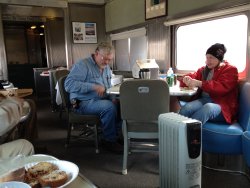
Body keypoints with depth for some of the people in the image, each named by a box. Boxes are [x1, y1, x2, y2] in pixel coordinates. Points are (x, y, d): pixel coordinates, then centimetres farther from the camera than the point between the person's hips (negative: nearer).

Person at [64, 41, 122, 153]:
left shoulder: (106, 67, 13)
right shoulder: (82, 65, -12)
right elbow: (69, 84, -24)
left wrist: (112, 98, -2)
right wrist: (94, 86, -29)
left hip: (103, 100, 8)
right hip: (84, 103, -8)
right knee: (109, 107, -30)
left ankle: (117, 135, 3)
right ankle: (109, 140, -12)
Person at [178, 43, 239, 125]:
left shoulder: (230, 70, 4)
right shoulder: (204, 69, 19)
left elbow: (222, 87, -13)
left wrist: (199, 83, -25)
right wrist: (187, 79, -10)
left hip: (222, 105, -4)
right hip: (204, 100, 4)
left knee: (208, 107, -40)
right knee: (186, 108, -30)